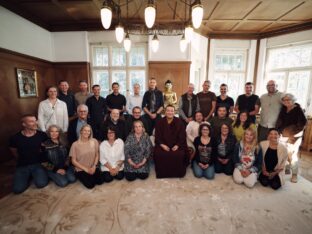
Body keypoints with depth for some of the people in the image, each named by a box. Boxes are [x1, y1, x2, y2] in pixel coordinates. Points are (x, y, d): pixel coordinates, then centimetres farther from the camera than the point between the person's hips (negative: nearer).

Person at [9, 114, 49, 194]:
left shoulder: (42, 135, -7)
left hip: (38, 164, -1)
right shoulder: (15, 138, -6)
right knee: (18, 189, -16)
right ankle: (28, 176, 14)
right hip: (22, 166, 1)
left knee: (41, 184, -22)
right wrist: (23, 160, 11)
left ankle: (35, 175, 11)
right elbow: (14, 153, 11)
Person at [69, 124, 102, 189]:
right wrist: (85, 169, -11)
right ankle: (81, 177, 12)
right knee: (90, 185, -17)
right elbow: (73, 161, -7)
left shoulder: (94, 141, -5)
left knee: (100, 182, -15)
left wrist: (94, 166, -9)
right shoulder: (75, 144, -12)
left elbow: (96, 155, 4)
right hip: (81, 169, -2)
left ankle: (90, 176, 13)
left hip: (92, 168, 3)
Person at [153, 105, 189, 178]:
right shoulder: (160, 122, 4)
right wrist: (162, 145, -14)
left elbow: (182, 136, 1)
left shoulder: (179, 122, 2)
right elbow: (157, 136, 2)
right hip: (163, 145, 1)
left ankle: (177, 173, 2)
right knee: (158, 154, -25)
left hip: (176, 145, 0)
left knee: (179, 155, -26)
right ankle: (162, 173, 0)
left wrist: (177, 145, -13)